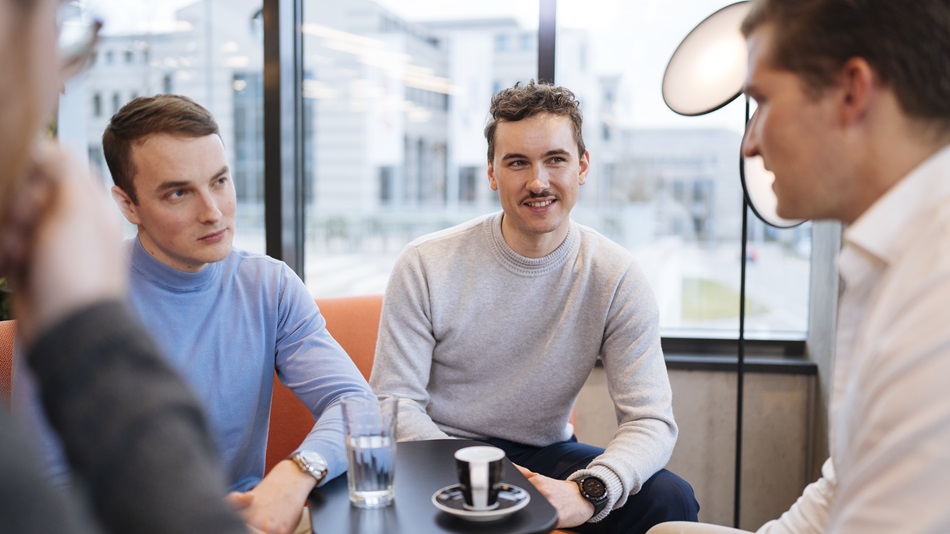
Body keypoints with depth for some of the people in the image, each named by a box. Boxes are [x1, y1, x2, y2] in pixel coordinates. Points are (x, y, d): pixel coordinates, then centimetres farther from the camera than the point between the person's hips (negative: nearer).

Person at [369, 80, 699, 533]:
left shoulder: (616, 277, -9)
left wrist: (588, 492, -31)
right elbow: (395, 402, -9)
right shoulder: (425, 267, -11)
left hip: (545, 454, 2)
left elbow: (651, 421, -12)